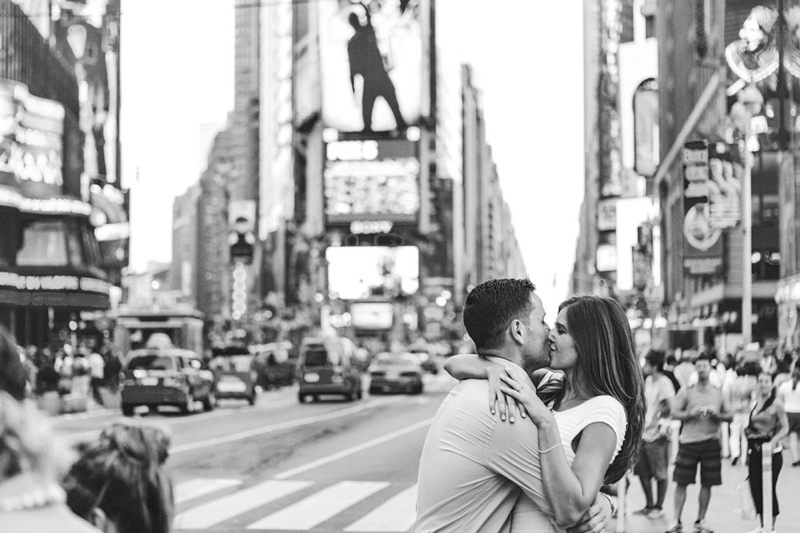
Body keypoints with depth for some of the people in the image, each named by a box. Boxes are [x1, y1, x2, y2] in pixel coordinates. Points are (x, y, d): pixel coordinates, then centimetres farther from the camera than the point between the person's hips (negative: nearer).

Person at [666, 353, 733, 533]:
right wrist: (690, 413, -19)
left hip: (711, 442, 2)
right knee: (681, 483, -2)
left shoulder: (718, 393, 8)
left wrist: (717, 415, -11)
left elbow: (730, 416, 9)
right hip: (689, 441, -2)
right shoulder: (686, 391, 2)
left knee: (707, 484, 4)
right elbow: (674, 413, -2)